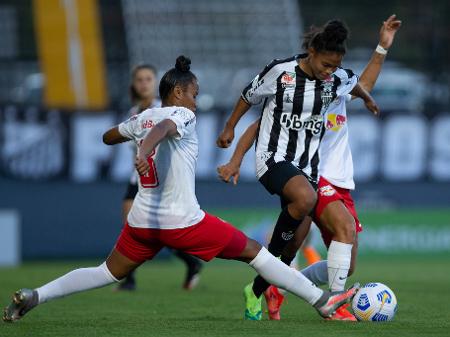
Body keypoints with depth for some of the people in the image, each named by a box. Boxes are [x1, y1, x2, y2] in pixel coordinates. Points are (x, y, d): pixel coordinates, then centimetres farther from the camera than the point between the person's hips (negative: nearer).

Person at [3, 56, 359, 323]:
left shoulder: (141, 118, 11)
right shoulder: (182, 115, -8)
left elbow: (108, 137, 29)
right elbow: (161, 129, -31)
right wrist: (144, 153, -51)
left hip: (141, 219, 6)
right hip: (183, 221, -6)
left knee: (108, 272, 19)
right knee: (253, 251, 2)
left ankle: (32, 296, 4)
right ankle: (323, 301, 2)